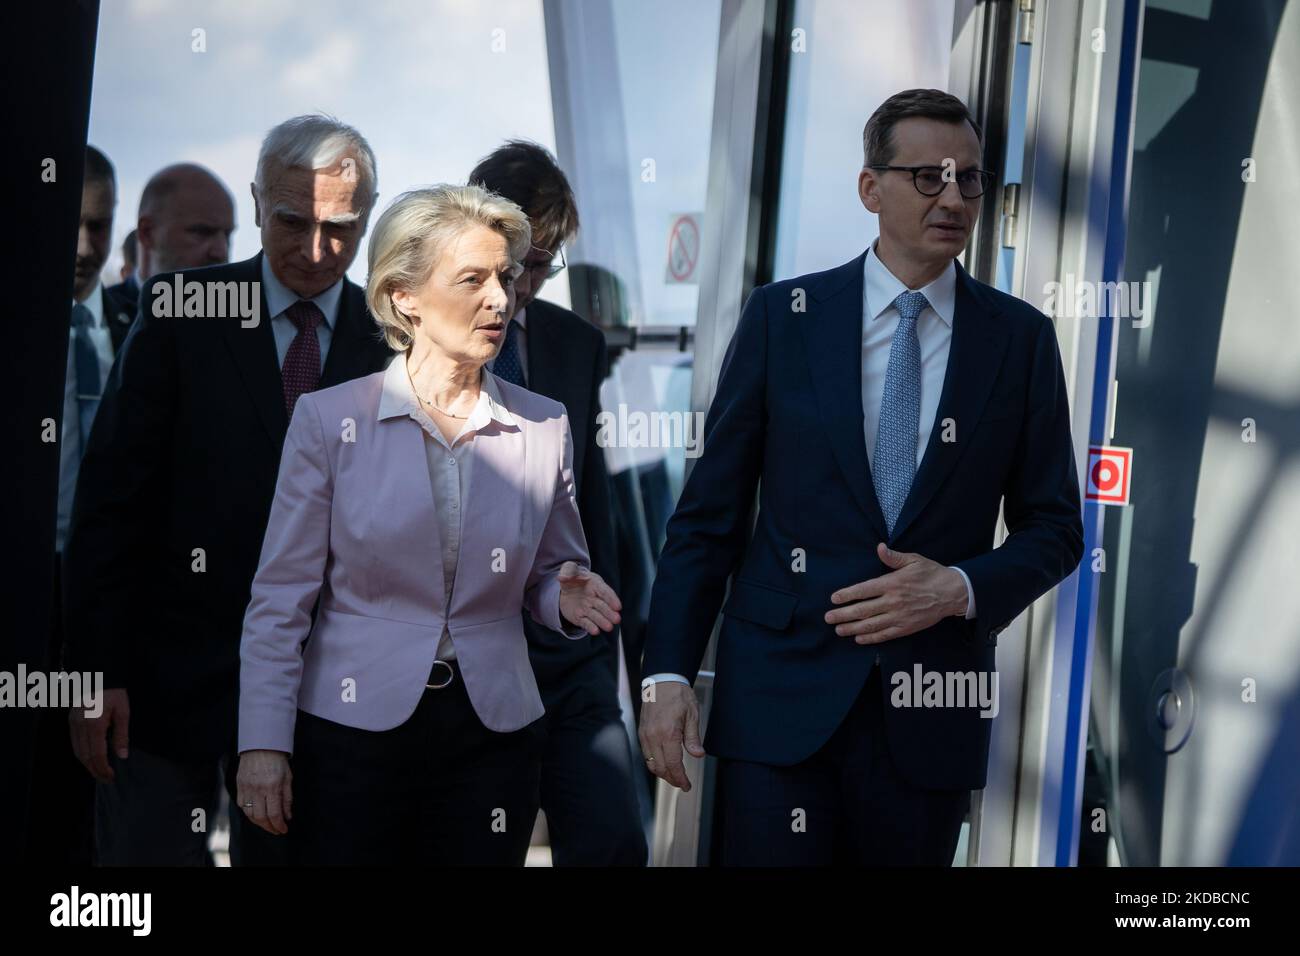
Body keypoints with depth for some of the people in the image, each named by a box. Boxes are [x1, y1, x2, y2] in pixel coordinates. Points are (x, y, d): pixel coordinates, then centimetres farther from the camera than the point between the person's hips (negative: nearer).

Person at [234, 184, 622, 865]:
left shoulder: (544, 426, 3)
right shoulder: (330, 418, -3)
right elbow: (282, 596, -2)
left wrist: (568, 599, -9)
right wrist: (263, 744, -7)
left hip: (491, 736, 2)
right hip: (353, 733, -2)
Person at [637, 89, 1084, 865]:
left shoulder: (1022, 338, 5)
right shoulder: (782, 317, 2)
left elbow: (1054, 527, 8)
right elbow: (710, 511, 2)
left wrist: (960, 590, -11)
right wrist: (669, 672, -5)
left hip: (931, 712, 1)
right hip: (782, 693, -1)